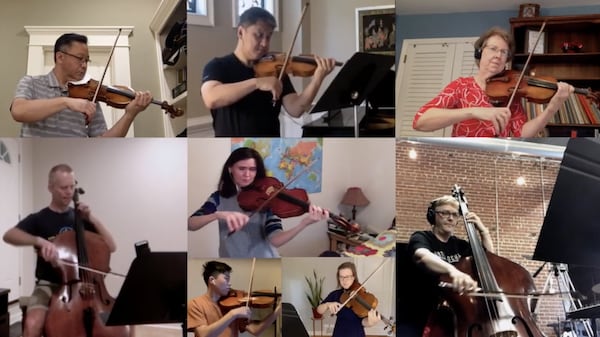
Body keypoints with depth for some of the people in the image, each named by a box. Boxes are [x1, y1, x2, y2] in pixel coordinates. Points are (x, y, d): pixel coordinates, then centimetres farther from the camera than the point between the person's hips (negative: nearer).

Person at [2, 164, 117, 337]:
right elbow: (9, 235, -19)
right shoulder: (38, 219, 1)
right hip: (49, 285, -2)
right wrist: (40, 241, -35)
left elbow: (111, 247, 6)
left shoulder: (80, 218, 11)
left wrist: (92, 219, -5)